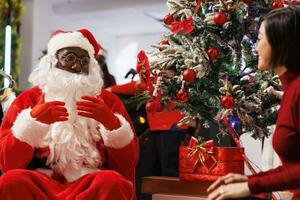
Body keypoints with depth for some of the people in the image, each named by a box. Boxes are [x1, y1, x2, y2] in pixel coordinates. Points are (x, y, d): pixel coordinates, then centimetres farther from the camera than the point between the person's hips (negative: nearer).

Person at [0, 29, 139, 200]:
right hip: (42, 184, 1)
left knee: (113, 182, -33)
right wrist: (33, 119, -13)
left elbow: (127, 164, 4)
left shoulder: (108, 101, 13)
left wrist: (110, 121, -12)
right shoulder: (28, 99, 12)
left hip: (94, 185, 0)